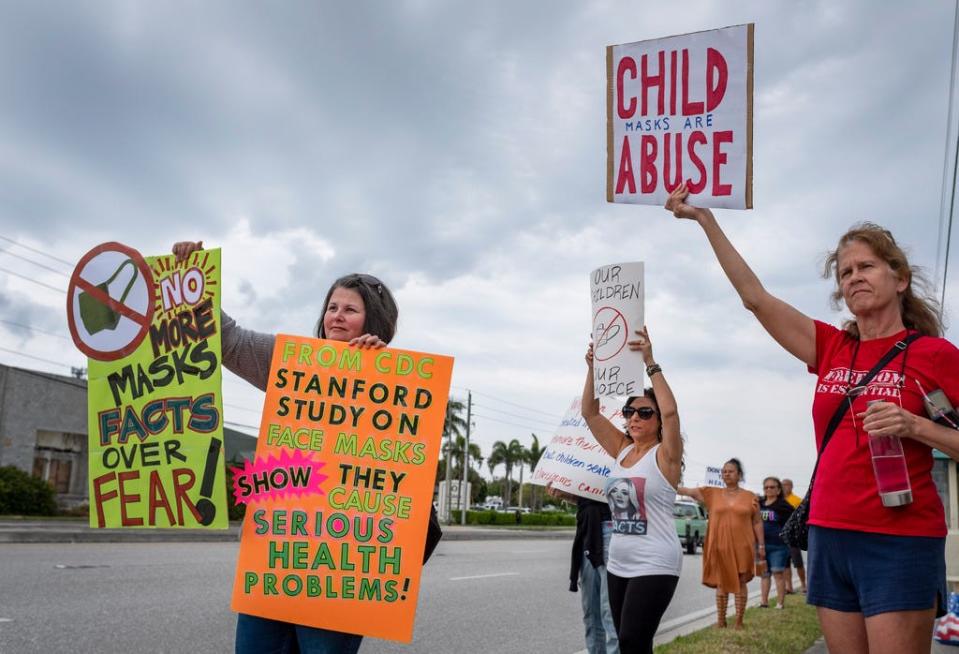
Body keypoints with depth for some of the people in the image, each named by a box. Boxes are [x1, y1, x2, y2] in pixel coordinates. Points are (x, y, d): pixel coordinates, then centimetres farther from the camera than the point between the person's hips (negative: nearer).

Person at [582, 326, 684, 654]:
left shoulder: (665, 455, -8)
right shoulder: (622, 450, 9)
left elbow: (670, 411, -25)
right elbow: (590, 413, 6)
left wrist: (650, 363, -25)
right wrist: (593, 367, -4)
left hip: (654, 566, -7)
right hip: (618, 564, 7)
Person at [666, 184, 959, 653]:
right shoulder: (832, 348, 9)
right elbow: (755, 296, 4)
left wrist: (914, 426, -20)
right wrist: (704, 219, 2)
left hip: (900, 542, -4)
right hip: (830, 537, 5)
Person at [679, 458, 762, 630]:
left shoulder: (750, 497, 3)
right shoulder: (712, 493, 5)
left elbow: (757, 523, 6)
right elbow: (688, 491, -2)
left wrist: (761, 545, 2)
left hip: (742, 548, -1)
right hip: (719, 547, 1)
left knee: (740, 583, 4)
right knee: (721, 583, 8)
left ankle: (739, 622, 13)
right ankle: (720, 621, 16)